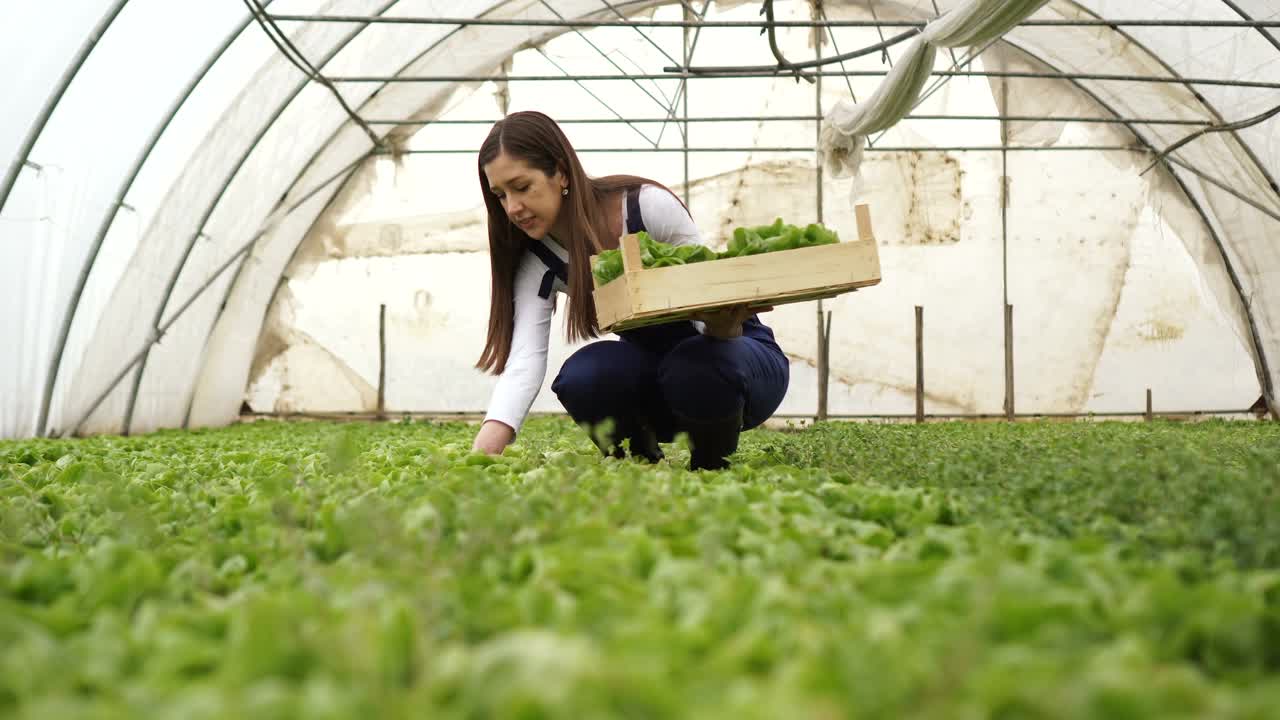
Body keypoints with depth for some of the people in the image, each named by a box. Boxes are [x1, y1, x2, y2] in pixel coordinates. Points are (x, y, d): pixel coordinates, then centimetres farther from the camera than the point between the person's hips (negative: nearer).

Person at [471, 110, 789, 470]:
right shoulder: (536, 261, -11)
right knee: (582, 376, -30)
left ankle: (713, 468, -8)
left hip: (738, 351, -3)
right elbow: (524, 359, -24)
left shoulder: (650, 206, -23)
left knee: (700, 366, -39)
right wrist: (482, 453, -40)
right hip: (652, 369, 3)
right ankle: (642, 466, 0)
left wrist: (721, 326, -43)